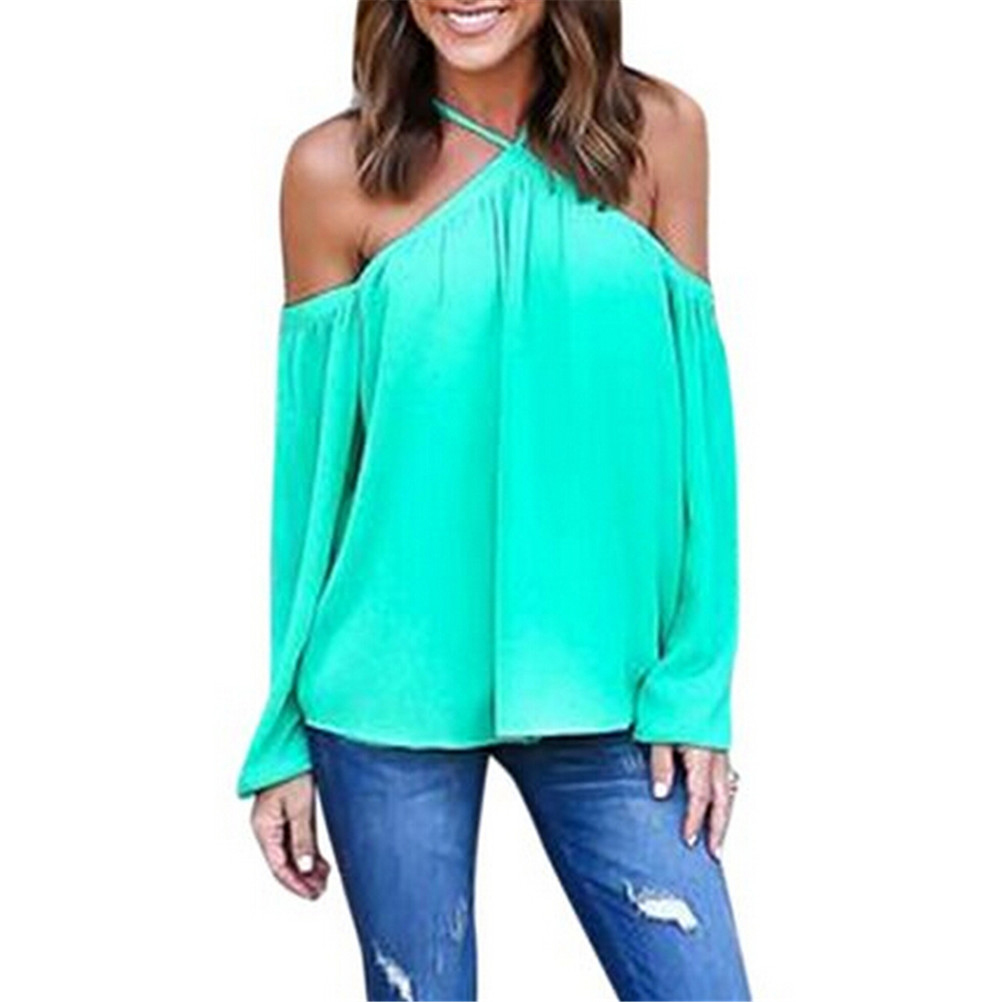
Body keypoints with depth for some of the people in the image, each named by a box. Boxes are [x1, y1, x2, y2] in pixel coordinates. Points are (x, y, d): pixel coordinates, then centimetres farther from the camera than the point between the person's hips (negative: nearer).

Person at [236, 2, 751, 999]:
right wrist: (285, 737, 4)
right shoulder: (337, 170, -2)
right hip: (391, 684, -1)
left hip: (602, 683, 1)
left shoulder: (658, 131, 1)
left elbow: (694, 412, 3)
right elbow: (312, 457, 2)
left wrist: (695, 681, -3)